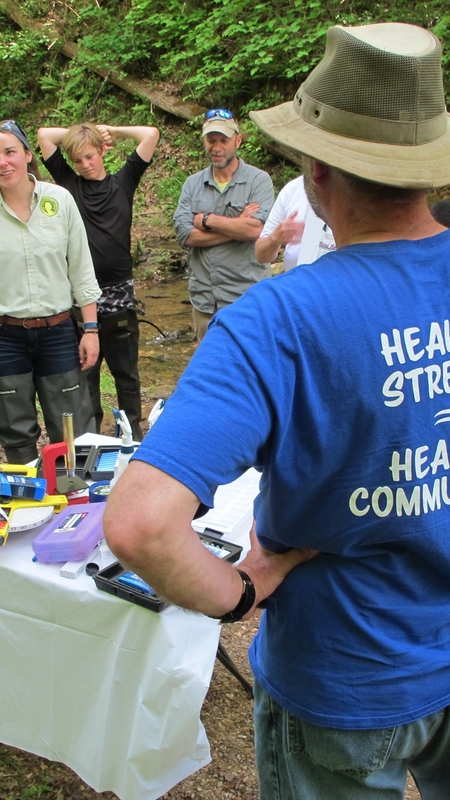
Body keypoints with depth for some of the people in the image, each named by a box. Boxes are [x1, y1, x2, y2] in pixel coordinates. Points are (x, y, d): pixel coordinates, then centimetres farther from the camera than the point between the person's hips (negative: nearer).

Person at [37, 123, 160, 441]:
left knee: (126, 370, 11)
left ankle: (133, 430, 24)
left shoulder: (123, 182, 7)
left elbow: (151, 134, 2)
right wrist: (80, 131, 11)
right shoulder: (68, 182, 8)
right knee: (84, 372, 9)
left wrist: (111, 130, 10)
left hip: (119, 294, 0)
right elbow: (44, 134, 5)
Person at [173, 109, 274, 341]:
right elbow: (185, 235, -5)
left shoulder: (258, 180, -2)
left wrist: (207, 220, -7)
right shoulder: (192, 184, 9)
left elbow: (255, 229, -17)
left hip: (246, 298, -4)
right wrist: (238, 224, -10)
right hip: (204, 300, 4)